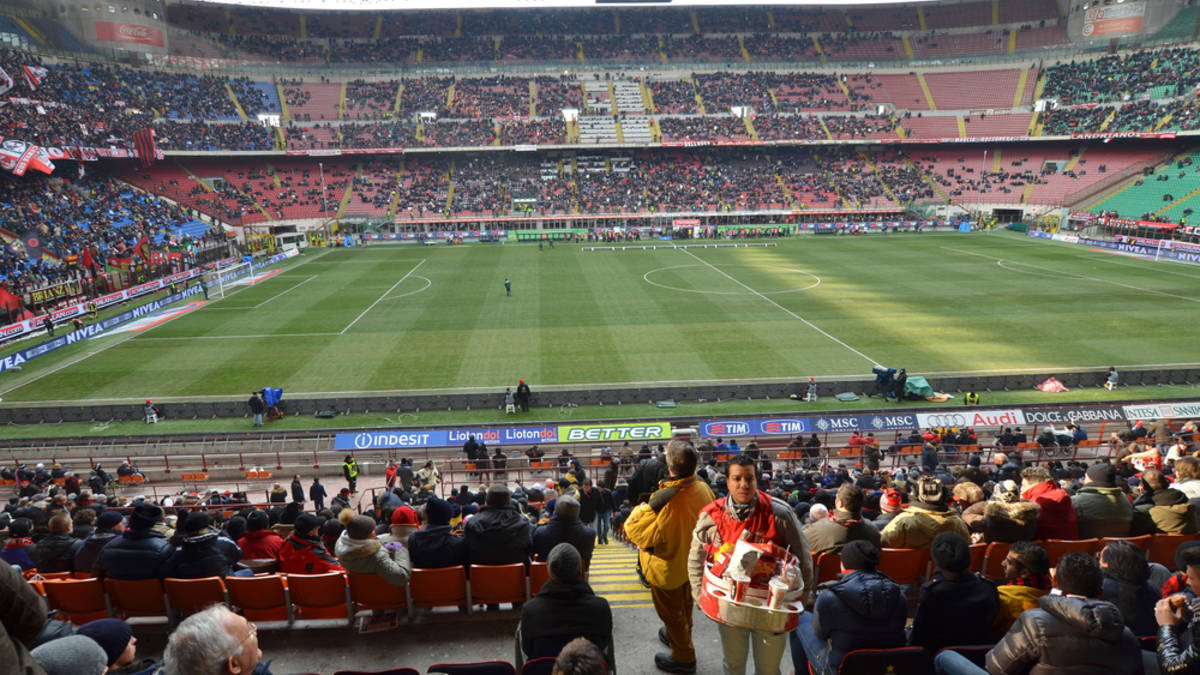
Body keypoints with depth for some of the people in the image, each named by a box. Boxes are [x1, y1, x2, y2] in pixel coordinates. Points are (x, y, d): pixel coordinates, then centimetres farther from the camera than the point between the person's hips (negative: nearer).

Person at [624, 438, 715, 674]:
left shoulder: (667, 502, -40)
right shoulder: (702, 488, -18)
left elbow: (639, 534, -30)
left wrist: (647, 506, -22)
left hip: (668, 568, -7)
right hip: (691, 562, 7)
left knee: (672, 612, 18)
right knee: (684, 604, 31)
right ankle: (681, 636, 56)